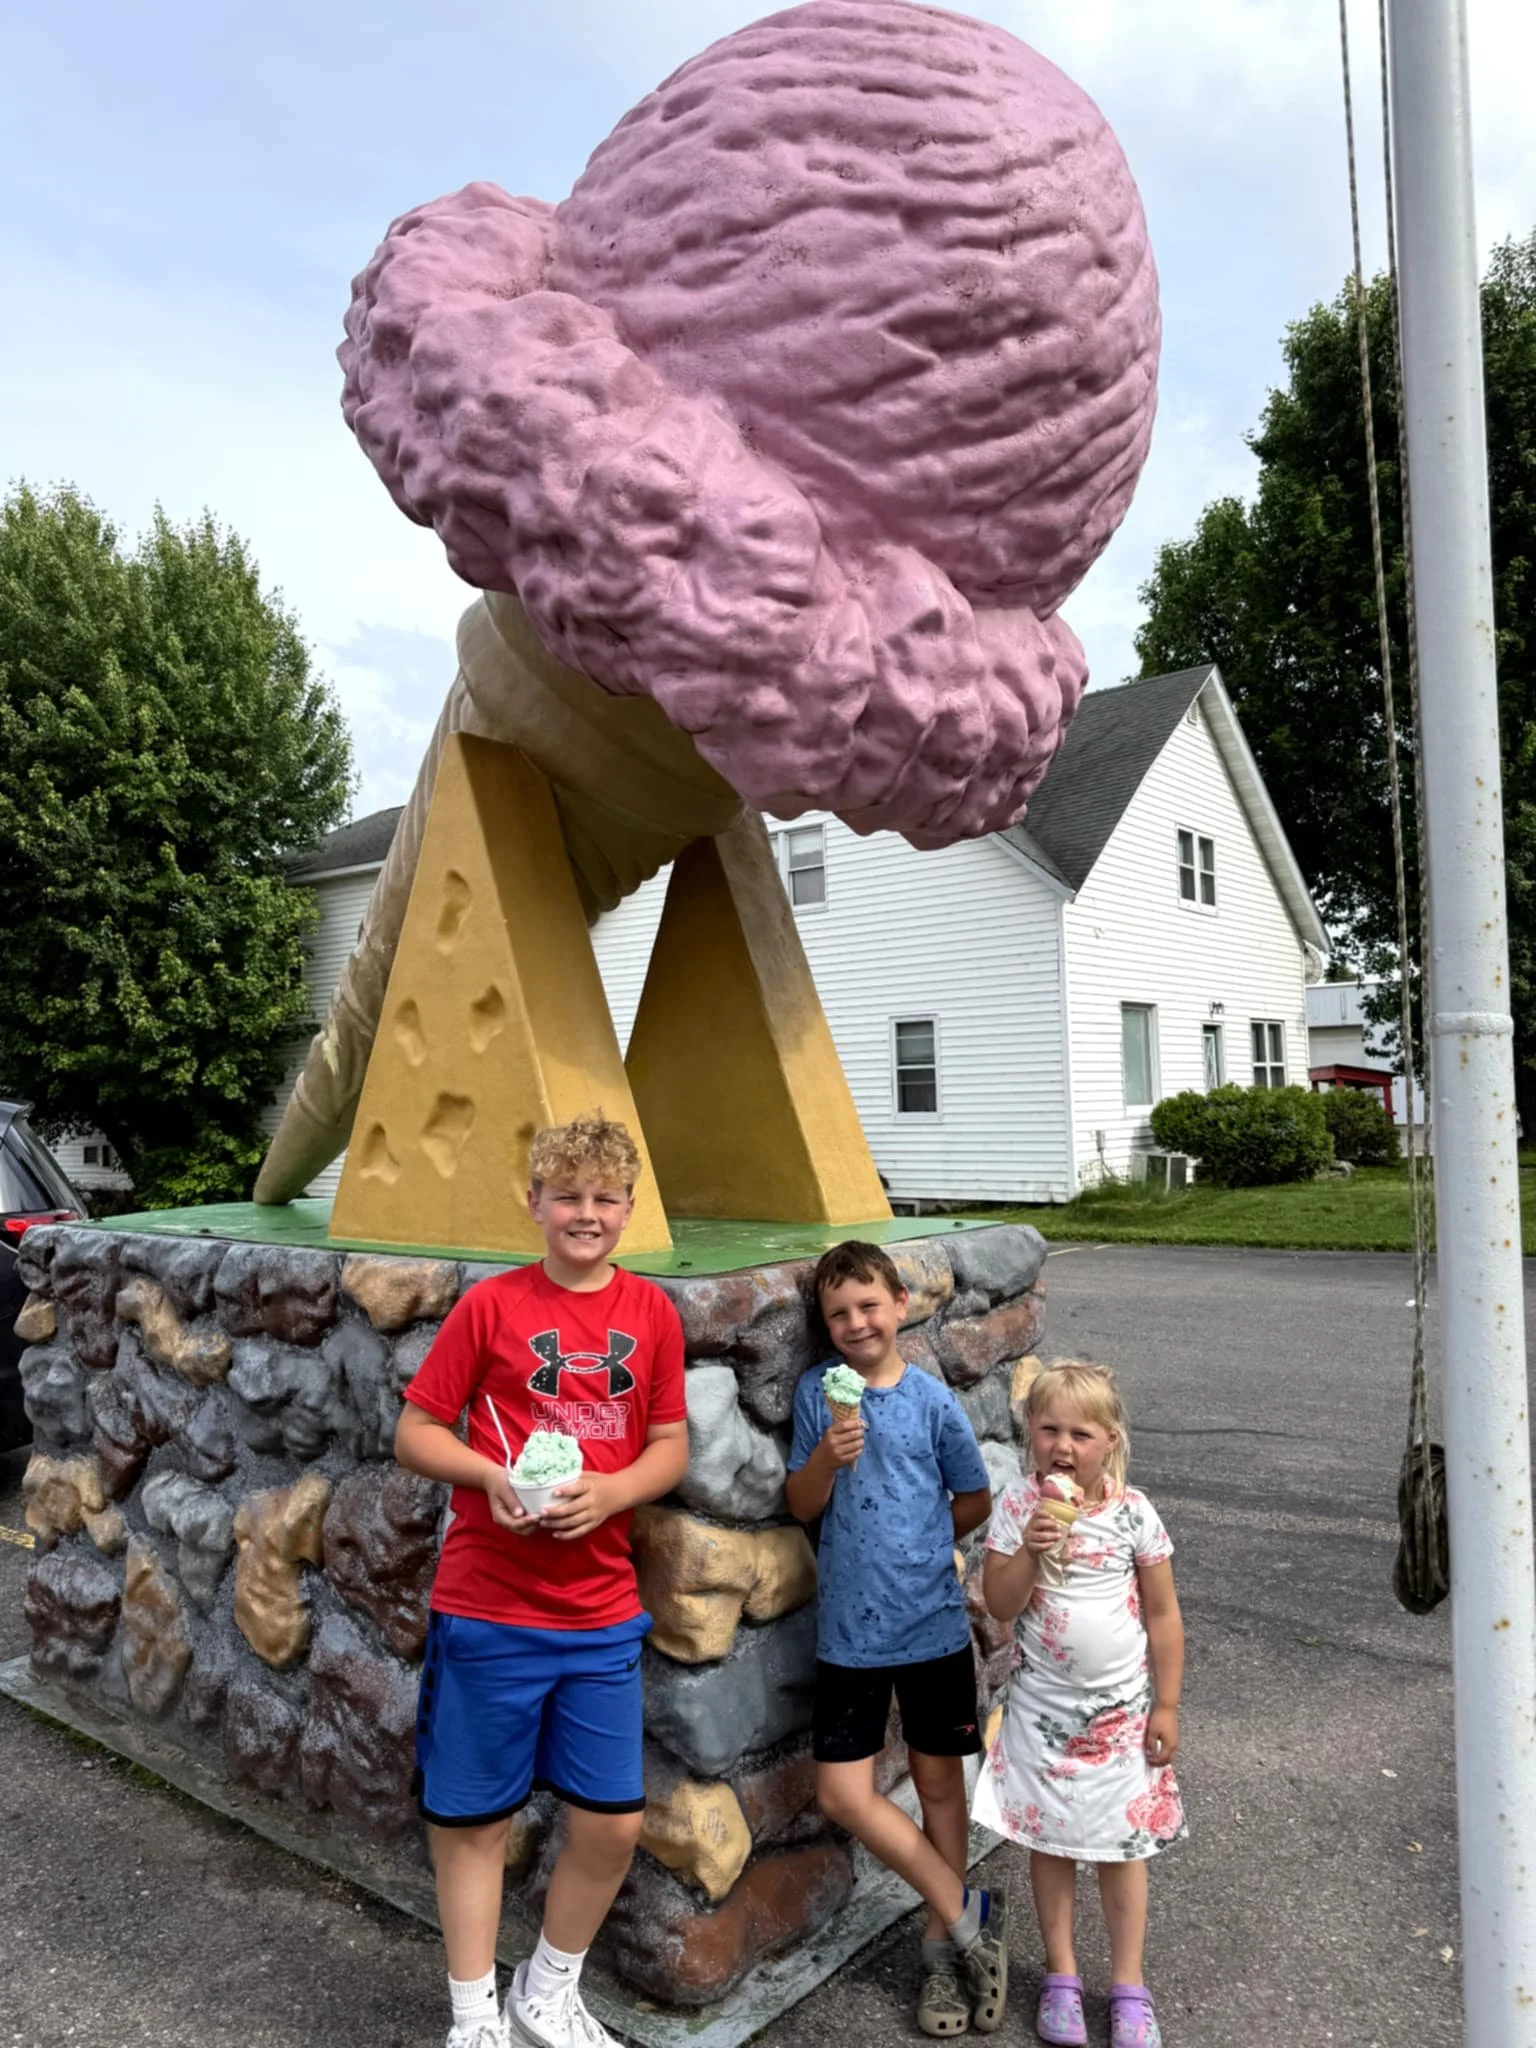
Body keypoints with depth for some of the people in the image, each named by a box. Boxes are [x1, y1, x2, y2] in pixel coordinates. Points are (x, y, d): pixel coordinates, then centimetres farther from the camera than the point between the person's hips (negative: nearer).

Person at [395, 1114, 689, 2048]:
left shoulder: (651, 1312, 0)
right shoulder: (491, 1305, -8)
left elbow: (670, 1445, 5)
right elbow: (415, 1432, -3)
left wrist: (609, 1491, -14)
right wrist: (494, 1475, -20)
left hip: (603, 1615, 3)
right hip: (487, 1610, -2)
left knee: (614, 1822, 9)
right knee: (473, 1819, 12)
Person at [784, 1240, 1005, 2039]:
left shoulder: (933, 1400, -7)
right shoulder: (817, 1393, -5)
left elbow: (974, 1502, 5)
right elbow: (802, 1506, -4)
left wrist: (912, 1546, 3)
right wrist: (829, 1456, -21)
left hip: (932, 1622, -1)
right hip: (848, 1630, 1)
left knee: (938, 1780, 13)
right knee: (842, 1794, 0)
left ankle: (943, 1943, 33)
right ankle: (969, 1914, 17)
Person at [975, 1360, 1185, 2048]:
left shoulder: (1133, 1513, -12)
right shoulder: (1018, 1508, -12)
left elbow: (1162, 1614, -3)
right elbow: (999, 1605, -12)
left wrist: (1166, 1705, -1)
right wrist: (1031, 1551, -28)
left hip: (1121, 1706, 0)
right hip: (1043, 1704, 0)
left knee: (1122, 1845, 12)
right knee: (1050, 1839, 13)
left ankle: (1128, 1986, 29)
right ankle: (1061, 1976, 31)